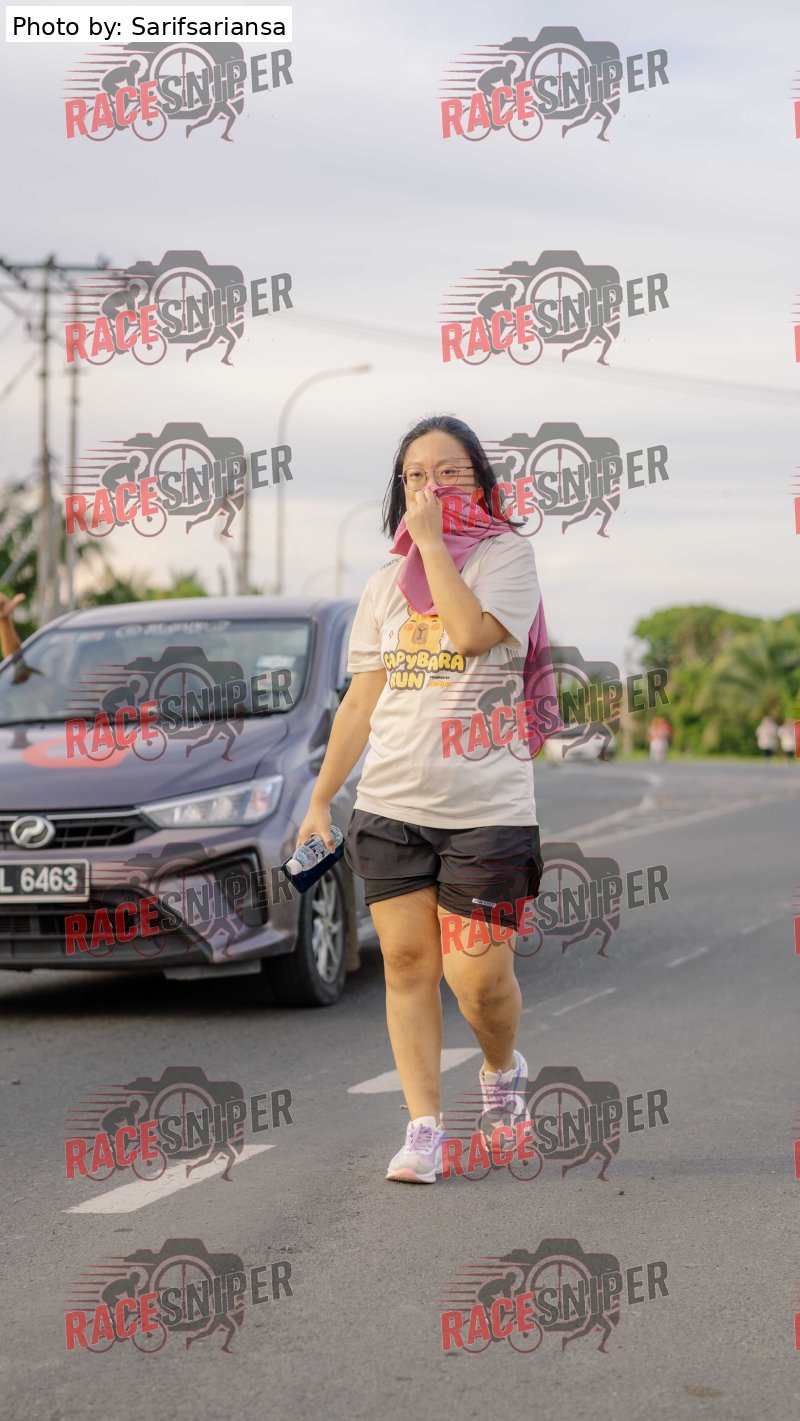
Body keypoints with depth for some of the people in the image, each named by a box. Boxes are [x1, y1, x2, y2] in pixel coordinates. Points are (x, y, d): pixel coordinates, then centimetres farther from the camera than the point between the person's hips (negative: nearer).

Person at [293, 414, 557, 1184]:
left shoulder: (507, 554, 0)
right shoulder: (387, 581, 13)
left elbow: (472, 632, -20)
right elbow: (363, 698, 15)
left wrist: (433, 540, -12)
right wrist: (320, 798, 13)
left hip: (486, 803, -4)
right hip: (390, 803, 4)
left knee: (478, 976, -6)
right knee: (407, 963, 0)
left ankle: (502, 1070, 25)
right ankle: (423, 1127, 6)